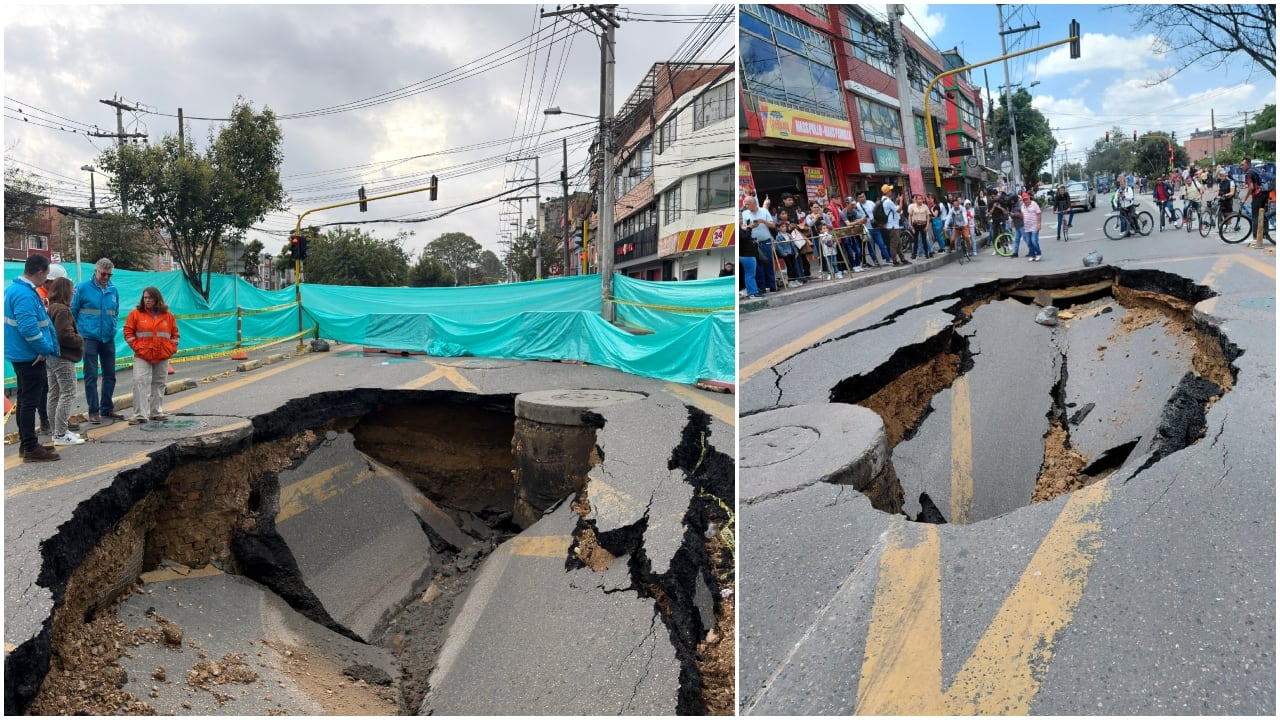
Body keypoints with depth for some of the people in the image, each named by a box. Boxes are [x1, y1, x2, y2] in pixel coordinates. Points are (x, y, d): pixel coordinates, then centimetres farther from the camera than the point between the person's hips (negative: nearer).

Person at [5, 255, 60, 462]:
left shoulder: (15, 289, 13)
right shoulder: (25, 295, -22)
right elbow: (29, 328, -28)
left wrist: (45, 347, 19)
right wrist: (45, 349, -17)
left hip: (21, 354, 11)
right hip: (30, 357, -11)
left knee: (25, 399, 16)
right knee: (30, 401, -7)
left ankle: (26, 443, 25)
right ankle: (31, 448, -3)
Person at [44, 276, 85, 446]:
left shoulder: (50, 308, 12)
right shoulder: (62, 310, -17)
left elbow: (56, 333, 16)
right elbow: (65, 336, -24)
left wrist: (76, 338, 9)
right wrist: (80, 341, -7)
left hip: (51, 356, 10)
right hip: (62, 358, -10)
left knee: (54, 395, 13)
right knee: (68, 394, -6)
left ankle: (58, 430, 21)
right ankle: (61, 435, -7)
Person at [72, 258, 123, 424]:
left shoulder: (113, 290, 5)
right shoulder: (82, 288, -7)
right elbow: (72, 311, -1)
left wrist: (112, 328, 12)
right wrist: (78, 331, 1)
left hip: (108, 338, 4)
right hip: (89, 338, -4)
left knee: (110, 375, 11)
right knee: (91, 376, -1)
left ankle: (107, 408, 23)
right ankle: (94, 411, 7)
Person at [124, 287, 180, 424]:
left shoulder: (168, 315, 7)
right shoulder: (136, 313, 0)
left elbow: (174, 334, 12)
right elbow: (128, 332, -1)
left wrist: (171, 348, 1)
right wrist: (137, 347, -9)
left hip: (162, 357, 3)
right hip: (142, 356, -3)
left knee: (159, 384, 10)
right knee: (140, 382, -11)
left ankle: (156, 412, 21)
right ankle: (140, 415, -10)